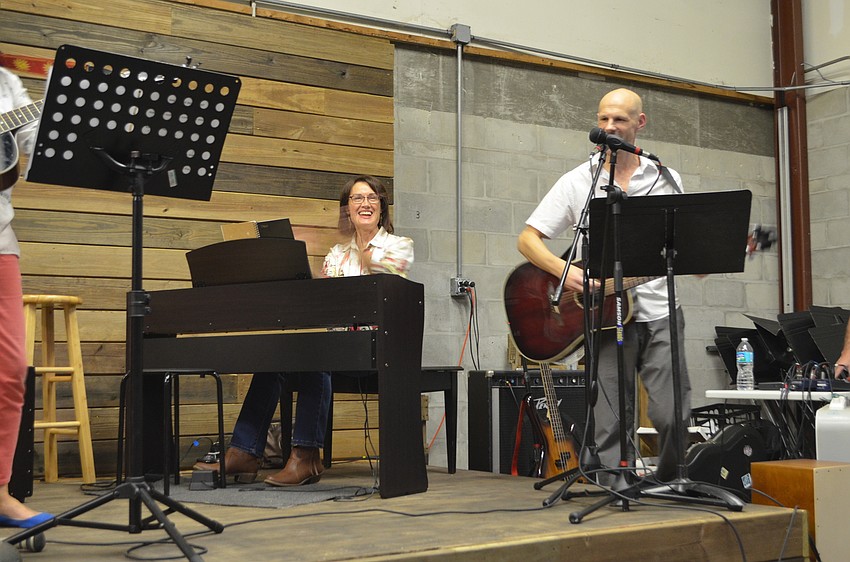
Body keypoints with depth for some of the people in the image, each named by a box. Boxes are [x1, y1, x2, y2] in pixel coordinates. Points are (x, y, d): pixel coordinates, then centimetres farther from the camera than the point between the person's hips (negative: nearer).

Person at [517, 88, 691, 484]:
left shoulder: (667, 180, 12)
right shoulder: (577, 182, 6)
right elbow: (527, 239, 2)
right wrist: (567, 272, -15)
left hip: (658, 314, 1)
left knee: (674, 418, -5)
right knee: (611, 427, -1)